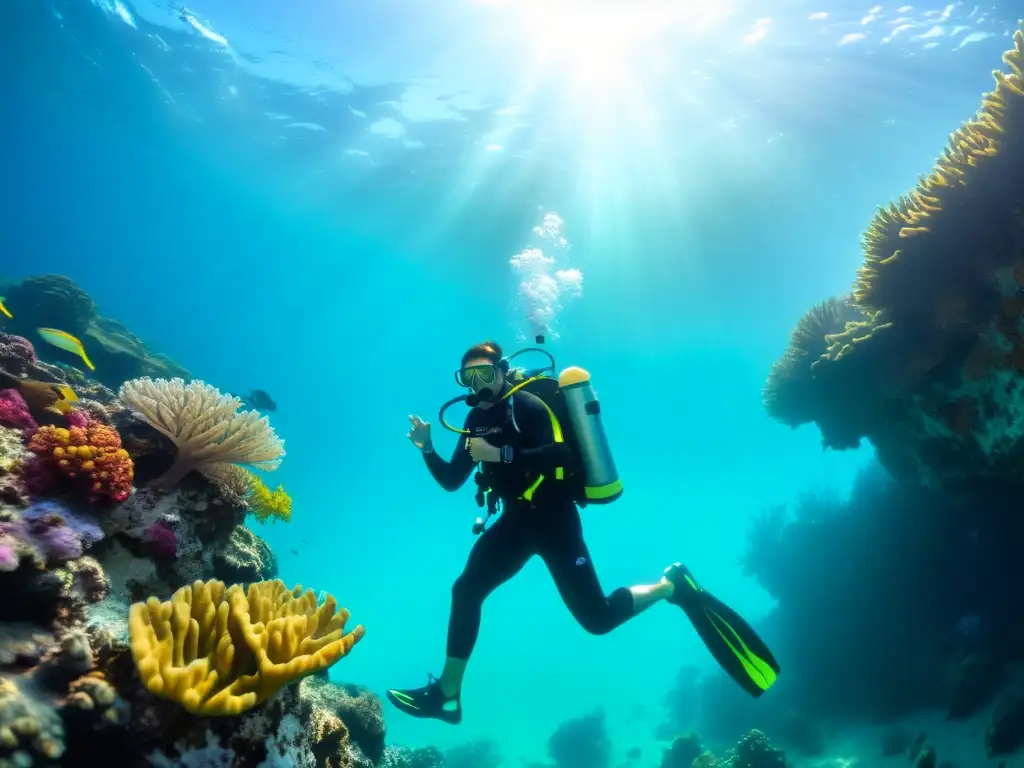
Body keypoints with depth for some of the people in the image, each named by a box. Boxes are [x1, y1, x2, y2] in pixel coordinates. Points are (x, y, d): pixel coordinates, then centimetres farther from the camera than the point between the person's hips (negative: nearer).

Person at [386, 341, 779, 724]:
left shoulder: (526, 406, -14)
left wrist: (501, 454, -32)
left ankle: (672, 586, 17)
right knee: (466, 590, -1)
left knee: (597, 618, -6)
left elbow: (561, 454, -28)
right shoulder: (477, 419, 9)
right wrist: (427, 448, -8)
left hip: (553, 517, -7)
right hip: (517, 519, 7)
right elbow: (451, 480, 9)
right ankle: (447, 694, 10)